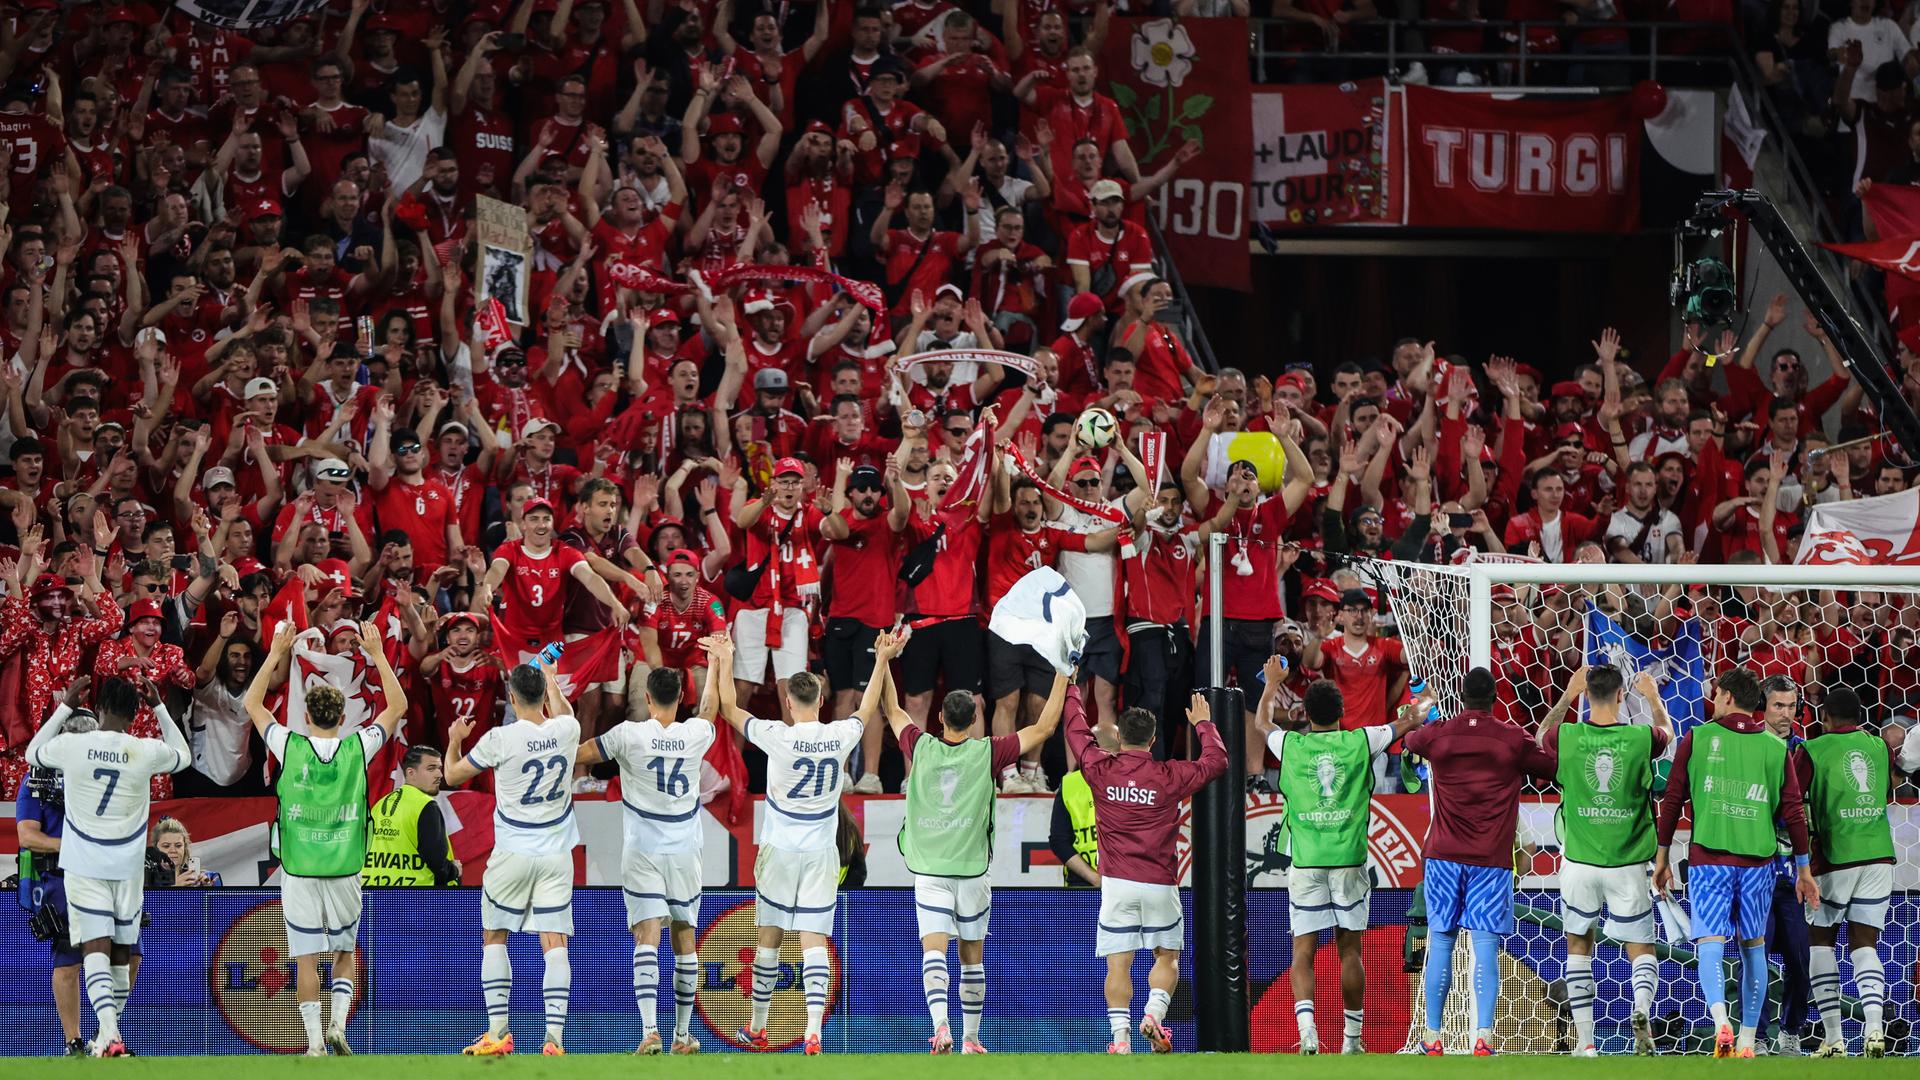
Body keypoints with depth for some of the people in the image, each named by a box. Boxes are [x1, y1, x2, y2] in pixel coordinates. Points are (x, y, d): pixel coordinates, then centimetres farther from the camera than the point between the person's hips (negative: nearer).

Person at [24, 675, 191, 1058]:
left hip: (84, 867, -1)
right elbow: (184, 756, 16)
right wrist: (160, 709, 20)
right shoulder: (147, 752, -8)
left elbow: (32, 754, 15)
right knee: (121, 953, 14)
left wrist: (65, 707, 18)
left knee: (95, 948, -7)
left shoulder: (72, 745, -9)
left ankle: (108, 1031, -25)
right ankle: (110, 1034, 22)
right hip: (127, 868, 1)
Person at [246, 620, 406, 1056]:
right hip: (345, 870, 1)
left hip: (298, 872, -1)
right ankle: (338, 1023, 1)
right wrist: (377, 653, 9)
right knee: (345, 952, 17)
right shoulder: (357, 749, -7)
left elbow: (252, 703, 7)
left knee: (306, 959, 2)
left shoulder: (291, 748, -8)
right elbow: (397, 706, 7)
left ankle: (315, 1041, -2)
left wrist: (276, 654, 10)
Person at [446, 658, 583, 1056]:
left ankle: (498, 1031, 5)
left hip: (512, 855, -3)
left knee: (494, 937, 12)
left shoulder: (499, 739, -12)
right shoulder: (566, 732, -2)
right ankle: (555, 1035, -11)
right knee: (554, 943, -1)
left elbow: (453, 776, 3)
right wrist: (549, 678, 43)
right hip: (556, 854, 3)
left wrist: (454, 740, 22)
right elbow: (561, 712, 26)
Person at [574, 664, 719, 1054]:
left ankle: (650, 1030, -24)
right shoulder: (696, 734, -3)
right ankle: (683, 1034, 15)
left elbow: (576, 755, -4)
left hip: (643, 851, -2)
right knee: (685, 939, 11)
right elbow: (709, 707, 22)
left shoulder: (629, 735, -12)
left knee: (647, 938, -9)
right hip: (684, 851, 2)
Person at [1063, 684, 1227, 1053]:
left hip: (1117, 883, 0)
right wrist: (1203, 725, 25)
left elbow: (1077, 731, 15)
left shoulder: (1101, 769, -2)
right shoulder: (1169, 776, -5)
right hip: (1160, 884, 0)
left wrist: (1072, 691, 31)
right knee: (1167, 957, 14)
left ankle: (1120, 1036, -6)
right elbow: (1216, 761, 10)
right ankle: (1154, 1013, -7)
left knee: (1118, 964, 1)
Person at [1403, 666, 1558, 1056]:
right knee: (1486, 946, -4)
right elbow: (1552, 767, 10)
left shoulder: (1437, 735, 0)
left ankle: (1433, 1037, 9)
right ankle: (1483, 1035, -14)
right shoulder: (1513, 739, -4)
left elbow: (1406, 741, 24)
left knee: (1440, 942, 7)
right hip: (1492, 860, -1)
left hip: (1444, 856, 1)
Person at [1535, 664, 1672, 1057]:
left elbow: (1542, 735, 19)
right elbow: (1666, 732, 19)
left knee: (1579, 946, 16)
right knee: (1642, 949, 8)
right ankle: (1642, 1008, -23)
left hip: (1580, 861, 1)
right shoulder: (1640, 739, -7)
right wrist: (1653, 697, 37)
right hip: (1627, 863, -1)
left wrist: (1568, 696, 29)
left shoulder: (1568, 738, -7)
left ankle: (1585, 1041, 12)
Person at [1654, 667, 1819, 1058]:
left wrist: (1662, 858, 12)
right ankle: (1747, 1041, 15)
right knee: (1753, 948, 13)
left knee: (1710, 944, -5)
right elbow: (1793, 812, 4)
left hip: (1709, 859, -2)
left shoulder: (1696, 739, 0)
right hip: (1758, 861, 2)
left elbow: (1672, 801, 2)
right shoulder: (1775, 747, 5)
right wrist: (1804, 870, 12)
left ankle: (1720, 1021, -30)